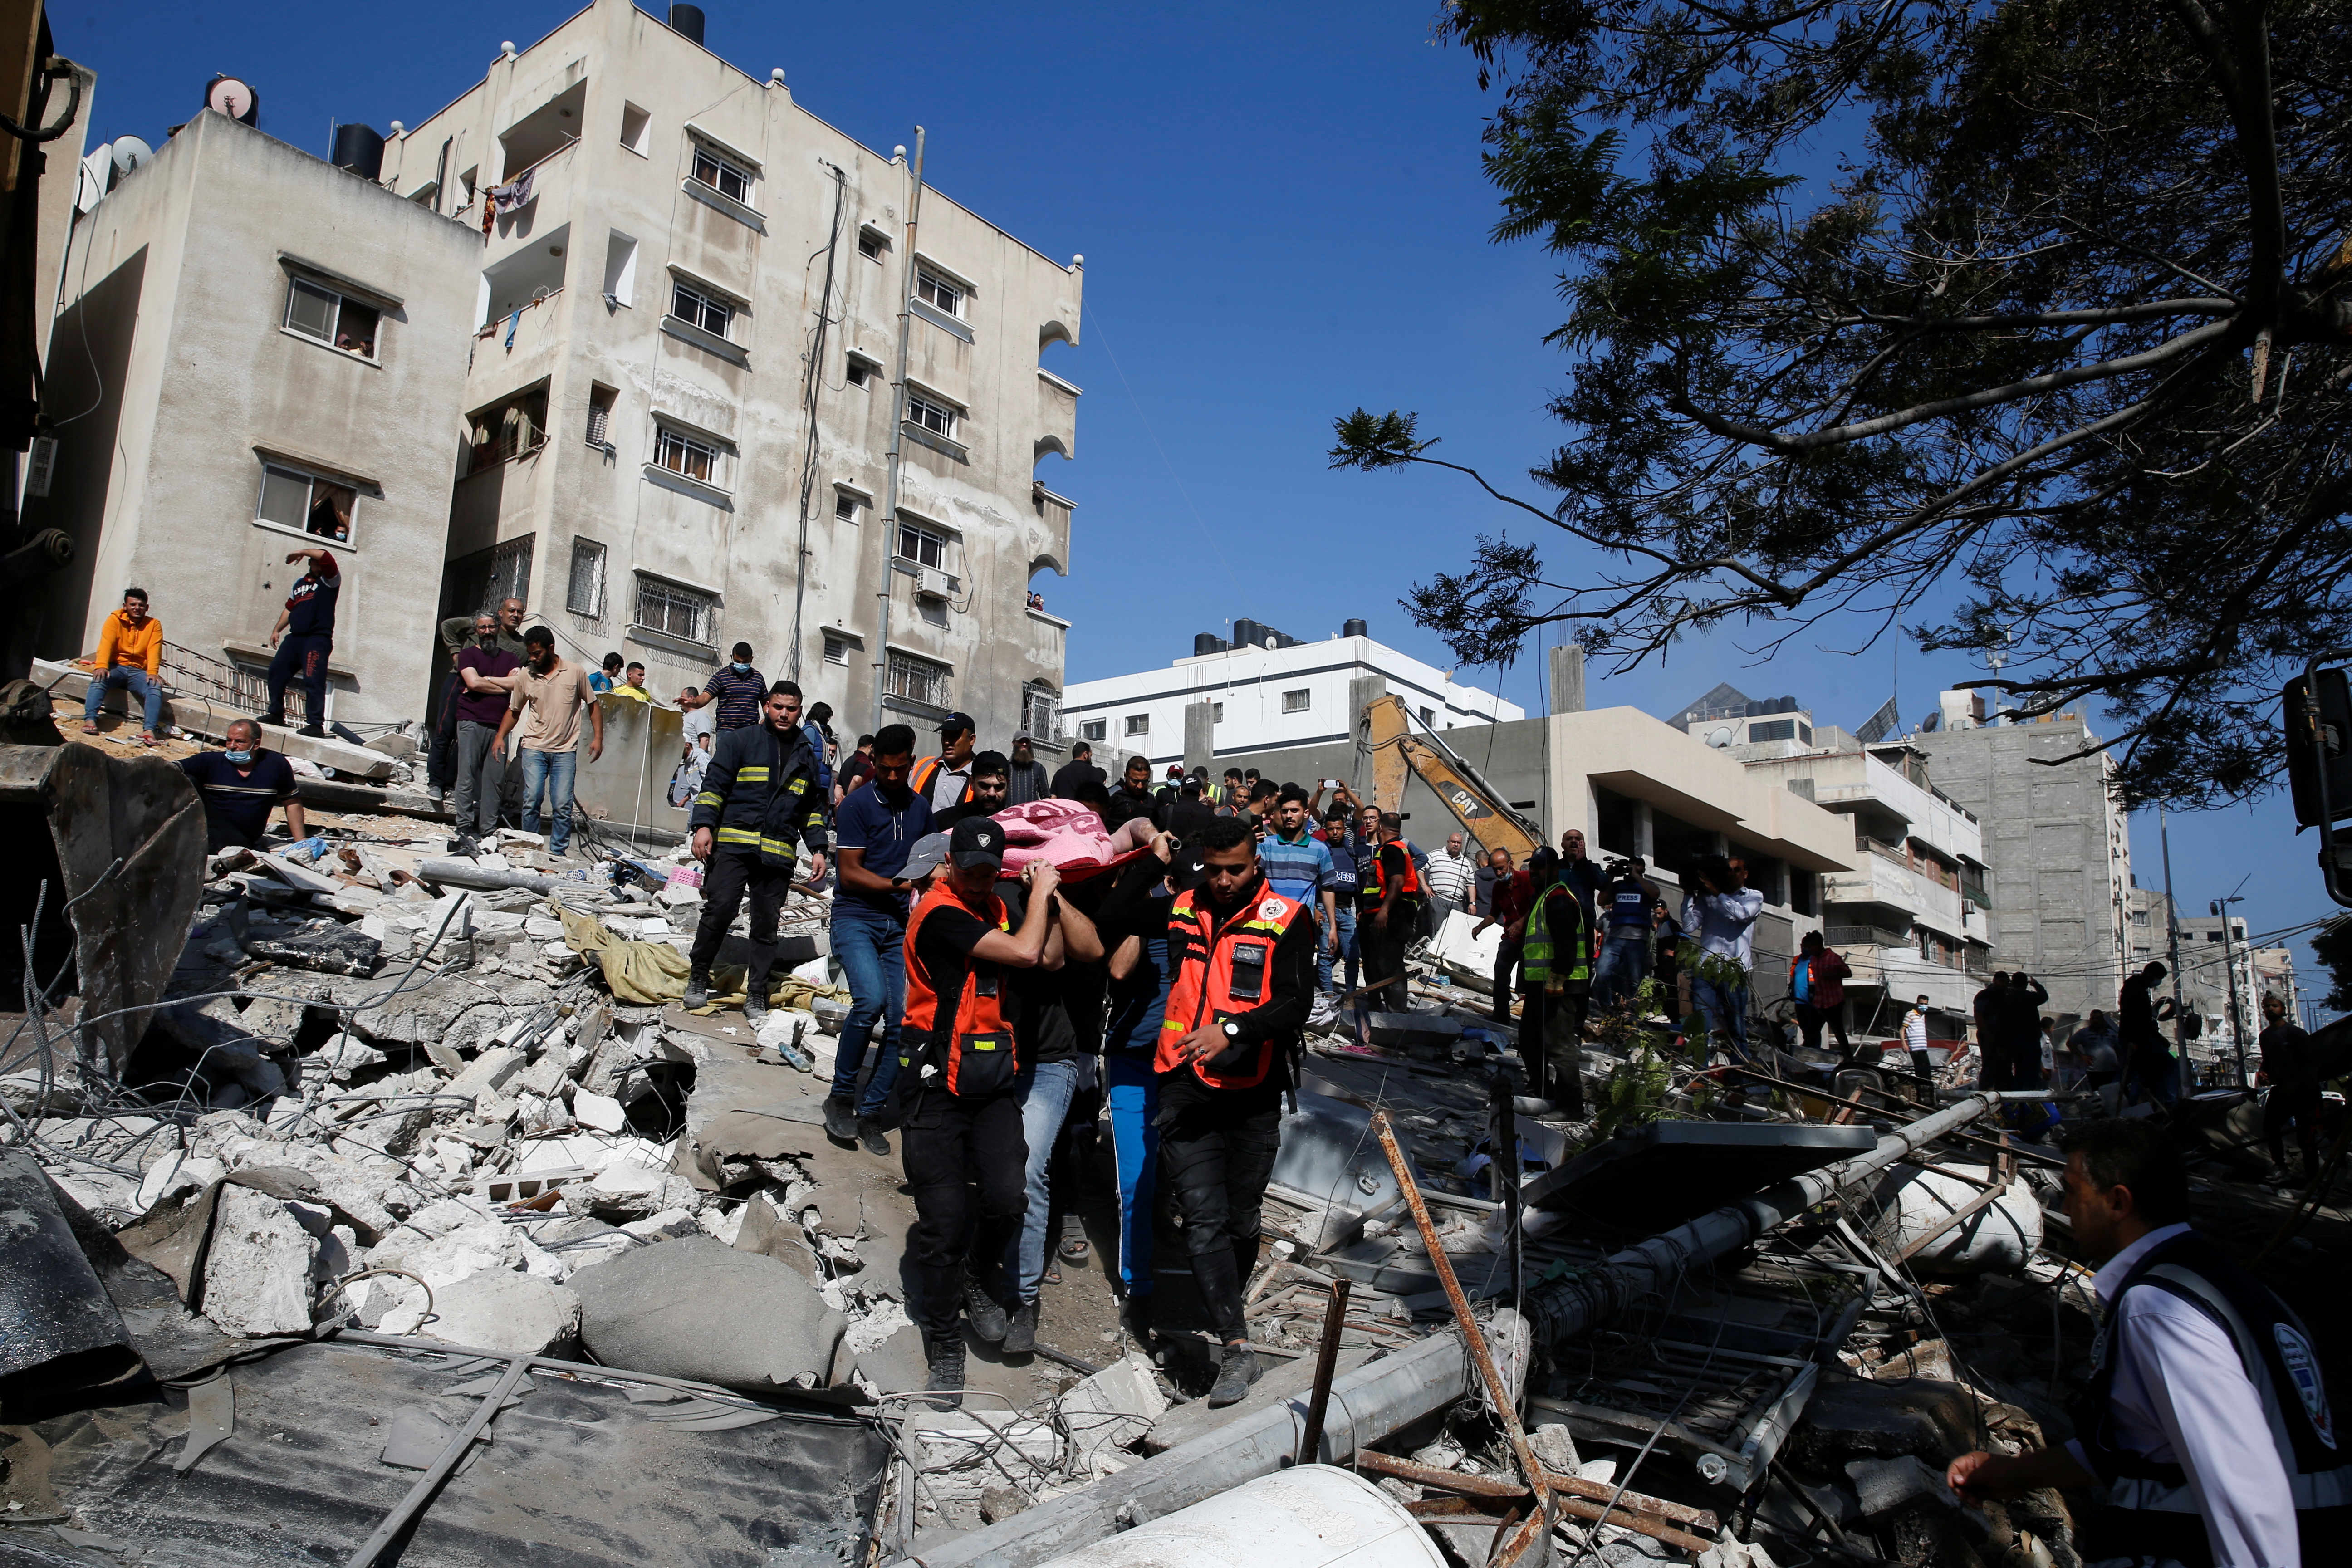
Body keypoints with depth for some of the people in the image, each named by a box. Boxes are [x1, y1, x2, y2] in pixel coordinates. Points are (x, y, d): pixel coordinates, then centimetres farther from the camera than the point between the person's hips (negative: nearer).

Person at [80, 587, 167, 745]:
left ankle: (150, 730, -42)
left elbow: (154, 650, -7)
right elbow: (106, 644, -10)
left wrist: (153, 672, -25)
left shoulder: (154, 625, 8)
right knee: (99, 679, -32)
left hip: (139, 672, 0)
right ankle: (90, 719, -42)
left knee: (156, 687, -29)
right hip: (116, 667, 0)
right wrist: (102, 666, -29)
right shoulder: (115, 620, 5)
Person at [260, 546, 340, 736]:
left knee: (313, 681, -14)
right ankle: (276, 713, 24)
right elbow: (289, 608, 29)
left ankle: (316, 724, -15)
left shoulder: (330, 580, 0)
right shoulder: (299, 583, 21)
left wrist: (300, 552, -6)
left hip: (318, 639, -8)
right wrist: (277, 630, 23)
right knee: (276, 672, 10)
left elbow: (325, 556, -18)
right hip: (295, 637, 8)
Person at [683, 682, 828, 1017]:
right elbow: (714, 785, 2)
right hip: (733, 844, -3)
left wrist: (818, 849, 17)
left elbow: (813, 810, 26)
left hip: (779, 854, 3)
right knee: (720, 909, -15)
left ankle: (757, 995, 12)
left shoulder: (806, 758, 20)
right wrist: (703, 825, -11)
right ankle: (698, 977, 3)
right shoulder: (740, 741, 7)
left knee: (767, 925, 2)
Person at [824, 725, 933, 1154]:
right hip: (856, 917, -5)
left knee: (902, 1019, -5)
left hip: (900, 924, 5)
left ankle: (870, 1113, 9)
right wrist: (896, 885, -18)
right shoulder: (857, 805, -3)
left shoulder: (920, 808, 13)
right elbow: (849, 870, -9)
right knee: (871, 999, -26)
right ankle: (841, 1096, -6)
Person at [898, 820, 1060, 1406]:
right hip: (936, 1086, -6)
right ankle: (943, 1340, 17)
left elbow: (1047, 958, 14)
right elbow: (1024, 953, -19)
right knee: (944, 1218, -1)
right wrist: (1041, 891, -5)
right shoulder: (941, 912, -15)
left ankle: (971, 1278, 22)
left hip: (992, 1082, 6)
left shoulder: (993, 907, 12)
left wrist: (1048, 894, 7)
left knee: (1007, 1199, -9)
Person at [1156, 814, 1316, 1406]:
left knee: (1242, 1222, 13)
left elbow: (1295, 1002, -14)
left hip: (1254, 1096, -1)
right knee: (1205, 1220, -8)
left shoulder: (1285, 920, -4)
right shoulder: (1179, 911, 6)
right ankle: (1237, 1346, -5)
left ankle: (1225, 1307, 38)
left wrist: (1232, 1030, -27)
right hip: (1188, 1091, 1)